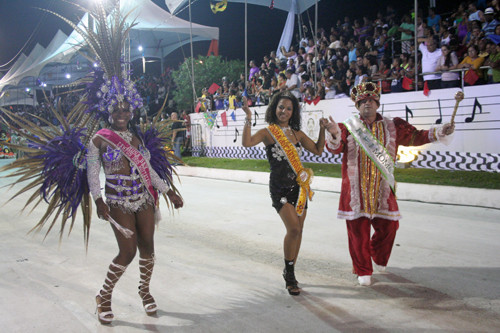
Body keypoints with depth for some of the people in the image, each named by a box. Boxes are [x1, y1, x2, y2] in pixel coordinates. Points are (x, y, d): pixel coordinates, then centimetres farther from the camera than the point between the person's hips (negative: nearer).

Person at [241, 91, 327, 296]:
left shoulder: (297, 133, 12)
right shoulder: (267, 132, -2)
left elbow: (318, 150, 16)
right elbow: (247, 142, -19)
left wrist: (322, 129, 8)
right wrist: (248, 119, -25)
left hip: (298, 186, 5)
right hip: (279, 187, -5)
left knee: (297, 230, 7)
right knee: (294, 228, -17)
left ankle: (290, 273, 25)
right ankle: (289, 273, 5)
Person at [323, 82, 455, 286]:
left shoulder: (392, 127, 9)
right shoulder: (349, 127, 1)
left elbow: (415, 137, 8)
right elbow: (335, 148, -11)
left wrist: (439, 132, -5)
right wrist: (334, 133, -32)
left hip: (382, 189, 2)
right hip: (356, 189, -2)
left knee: (389, 225, 6)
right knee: (358, 230, 1)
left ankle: (378, 257, 38)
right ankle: (363, 271, 19)